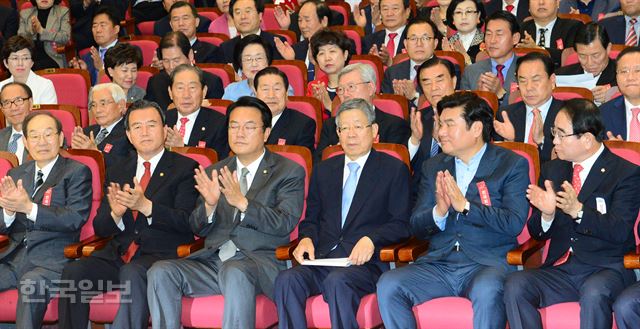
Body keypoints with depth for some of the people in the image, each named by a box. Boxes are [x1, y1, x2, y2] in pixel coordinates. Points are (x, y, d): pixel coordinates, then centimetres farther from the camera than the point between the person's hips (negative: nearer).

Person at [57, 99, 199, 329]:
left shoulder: (185, 168, 5)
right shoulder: (116, 172, 19)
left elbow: (186, 222, -6)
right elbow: (100, 229, 14)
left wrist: (145, 206, -21)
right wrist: (115, 214, -10)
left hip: (162, 254, -4)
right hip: (118, 255, 5)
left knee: (132, 273, -37)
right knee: (73, 272, -23)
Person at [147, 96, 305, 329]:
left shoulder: (289, 172, 6)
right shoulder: (214, 173, 19)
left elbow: (285, 223, -8)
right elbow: (199, 230, 15)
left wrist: (242, 202, -21)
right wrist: (209, 205, -8)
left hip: (258, 260, -5)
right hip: (213, 260, 5)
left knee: (235, 272, -38)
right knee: (160, 272, -20)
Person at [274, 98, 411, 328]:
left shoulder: (394, 169, 9)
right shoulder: (324, 170, 23)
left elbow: (401, 225, 2)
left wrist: (371, 240, -16)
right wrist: (306, 238, 0)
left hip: (364, 260, -4)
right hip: (322, 258, 4)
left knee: (337, 281, -37)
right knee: (286, 280, -27)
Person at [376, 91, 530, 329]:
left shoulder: (512, 165, 5)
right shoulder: (433, 167, 18)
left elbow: (514, 223, -8)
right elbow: (416, 227, 13)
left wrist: (465, 206, -16)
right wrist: (438, 212, -9)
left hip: (487, 263, -4)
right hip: (439, 264, 4)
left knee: (486, 291, -38)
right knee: (388, 285, -21)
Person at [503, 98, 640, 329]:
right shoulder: (553, 170, 15)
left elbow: (620, 231, -12)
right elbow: (538, 234, 15)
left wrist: (579, 211, -26)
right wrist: (546, 213, -9)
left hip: (605, 270, -4)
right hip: (559, 271, 5)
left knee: (594, 293, -38)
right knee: (515, 285, -24)